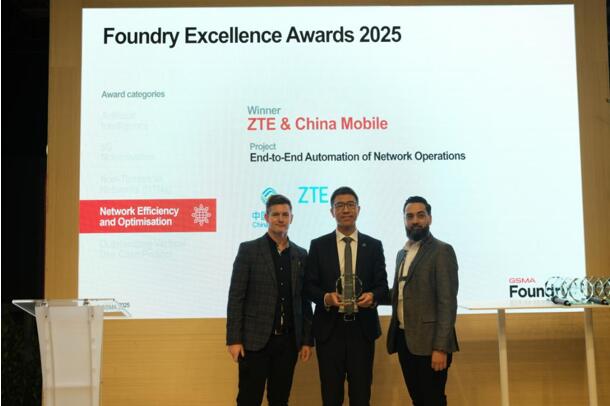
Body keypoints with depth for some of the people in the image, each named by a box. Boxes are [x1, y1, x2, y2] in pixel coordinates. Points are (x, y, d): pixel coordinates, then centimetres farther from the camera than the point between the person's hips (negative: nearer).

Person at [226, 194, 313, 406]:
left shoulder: (300, 254, 9)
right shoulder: (249, 250, -3)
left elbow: (305, 301, 11)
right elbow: (236, 297, -5)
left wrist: (307, 340, 8)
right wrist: (234, 339, -11)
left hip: (288, 341, 4)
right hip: (255, 340, -3)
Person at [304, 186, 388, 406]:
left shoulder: (374, 245, 6)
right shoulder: (318, 245, 4)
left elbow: (382, 284, 5)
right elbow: (309, 285, 2)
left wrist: (373, 296, -17)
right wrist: (326, 297, -17)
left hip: (362, 328, 1)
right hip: (330, 328, 0)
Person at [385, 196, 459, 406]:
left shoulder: (442, 251, -9)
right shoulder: (402, 253, 16)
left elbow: (447, 302, -15)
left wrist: (440, 347, -20)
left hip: (428, 342, -7)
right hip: (403, 339, 7)